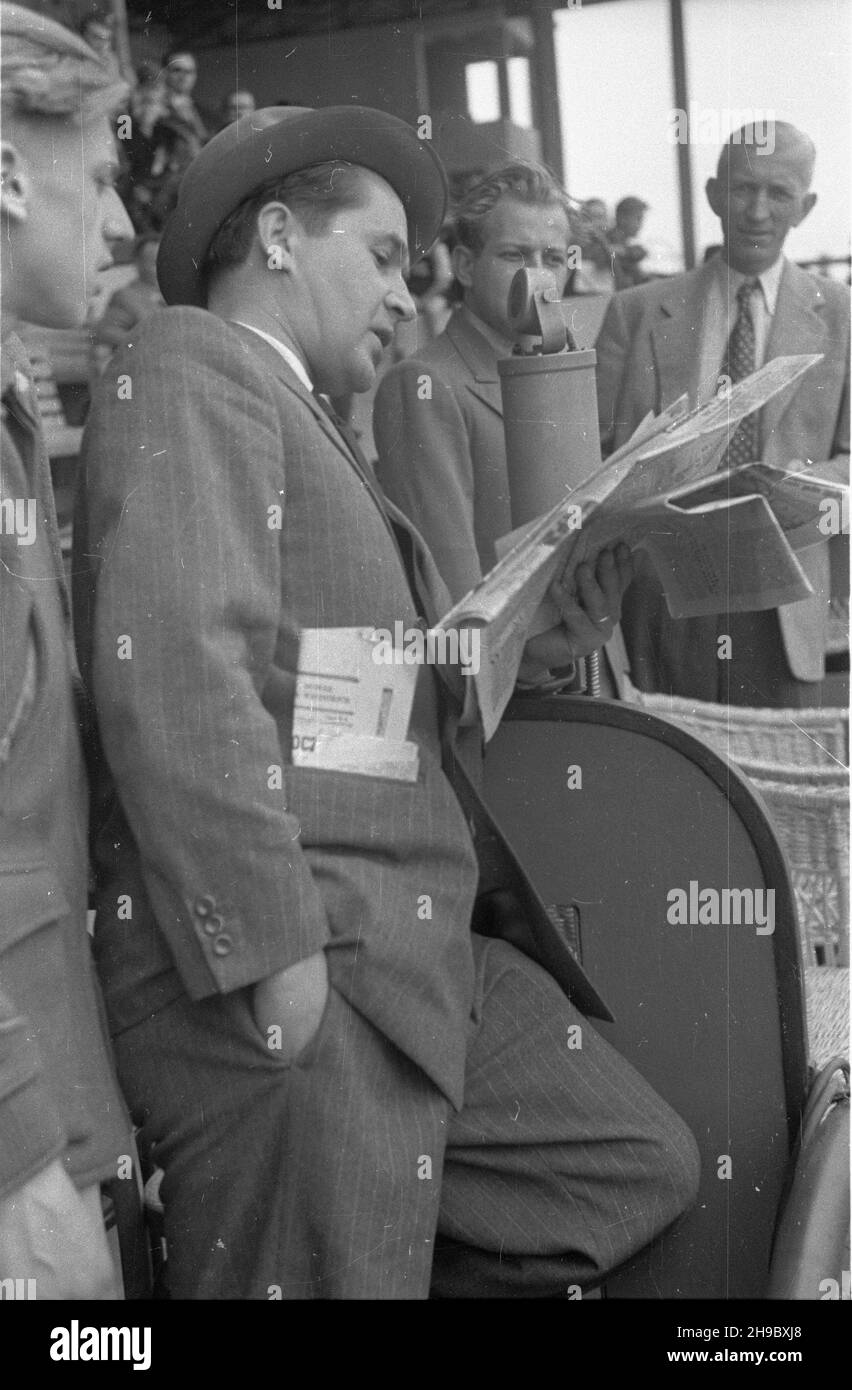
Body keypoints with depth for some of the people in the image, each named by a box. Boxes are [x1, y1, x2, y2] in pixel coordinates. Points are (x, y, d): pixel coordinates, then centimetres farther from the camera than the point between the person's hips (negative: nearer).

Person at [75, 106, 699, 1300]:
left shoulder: (300, 417, 24)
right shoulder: (191, 364, -6)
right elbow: (172, 671, -21)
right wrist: (279, 956, -24)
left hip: (411, 966, 10)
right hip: (284, 992, -10)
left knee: (643, 1167, 13)